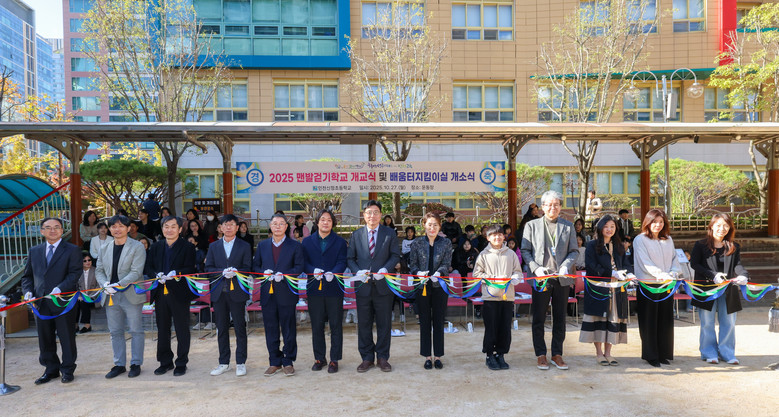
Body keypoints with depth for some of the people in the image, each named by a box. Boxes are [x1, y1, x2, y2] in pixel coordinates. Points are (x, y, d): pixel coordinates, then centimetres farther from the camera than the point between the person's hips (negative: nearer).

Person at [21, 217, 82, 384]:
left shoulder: (72, 250, -1)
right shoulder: (34, 251, 13)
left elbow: (75, 273, -11)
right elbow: (27, 275, 16)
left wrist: (60, 288, -25)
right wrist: (28, 291, -2)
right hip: (41, 303, 5)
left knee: (67, 338, 4)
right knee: (45, 339, 13)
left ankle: (67, 370, 17)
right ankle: (51, 369, 27)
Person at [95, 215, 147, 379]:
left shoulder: (137, 247, -5)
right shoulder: (105, 249, 12)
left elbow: (136, 272, -13)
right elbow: (99, 270, 11)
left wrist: (118, 284, -23)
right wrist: (105, 284, -10)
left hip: (131, 295, -5)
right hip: (111, 296, 5)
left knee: (136, 331, 3)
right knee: (115, 332, 12)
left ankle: (136, 364, 15)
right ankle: (119, 364, 24)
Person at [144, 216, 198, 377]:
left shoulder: (187, 247, -3)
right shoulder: (156, 246, 12)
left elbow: (190, 269, -11)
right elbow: (148, 267, 7)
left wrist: (176, 274, -27)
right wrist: (157, 275, -12)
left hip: (179, 294, -4)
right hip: (160, 293, 4)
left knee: (182, 330, 4)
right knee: (162, 330, 13)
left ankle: (181, 363, 15)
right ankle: (165, 362, 27)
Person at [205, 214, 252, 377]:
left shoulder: (244, 246, 4)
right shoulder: (213, 246, 12)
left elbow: (248, 269, -1)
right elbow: (208, 268, 5)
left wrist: (235, 272, -20)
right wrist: (223, 272, -13)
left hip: (237, 292, -2)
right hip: (219, 292, 3)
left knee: (240, 328, 1)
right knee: (221, 329, 9)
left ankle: (241, 363, 10)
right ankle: (223, 363, 19)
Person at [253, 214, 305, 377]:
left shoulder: (295, 246, 3)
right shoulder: (262, 245, 12)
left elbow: (299, 267, -4)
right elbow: (255, 266, 12)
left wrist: (284, 275, -18)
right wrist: (264, 273, -9)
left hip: (287, 292, -3)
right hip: (268, 292, 3)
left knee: (288, 328, 2)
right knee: (270, 329, 7)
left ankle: (288, 362, 14)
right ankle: (275, 362, 19)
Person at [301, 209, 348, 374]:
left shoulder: (340, 242, 5)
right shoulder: (307, 241, 10)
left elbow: (342, 262, -4)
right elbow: (303, 262, 3)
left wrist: (333, 273, -23)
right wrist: (313, 270, -17)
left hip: (334, 287, -1)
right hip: (314, 288, 2)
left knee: (336, 325, 3)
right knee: (317, 326, 8)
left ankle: (334, 360, 12)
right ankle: (319, 358, 21)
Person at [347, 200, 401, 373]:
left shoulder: (390, 233, 4)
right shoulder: (356, 235, 8)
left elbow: (395, 255, 2)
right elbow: (350, 258, 8)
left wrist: (385, 269, -14)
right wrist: (358, 271, -10)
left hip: (383, 285, -1)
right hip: (363, 285, 1)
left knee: (384, 324, 6)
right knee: (364, 324, 7)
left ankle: (382, 358, 19)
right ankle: (367, 358, 19)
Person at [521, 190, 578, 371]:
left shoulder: (568, 226, 9)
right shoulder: (532, 225, 5)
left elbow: (574, 251, 7)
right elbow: (525, 250, 3)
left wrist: (566, 266, -11)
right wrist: (535, 268, -11)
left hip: (562, 278, 2)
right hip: (541, 278, -1)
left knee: (560, 318, 9)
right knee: (539, 319, 4)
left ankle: (557, 354, 21)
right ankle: (540, 355, 15)